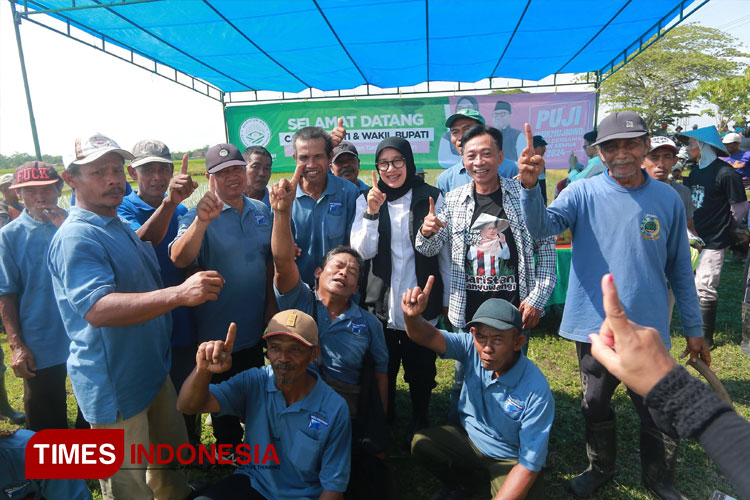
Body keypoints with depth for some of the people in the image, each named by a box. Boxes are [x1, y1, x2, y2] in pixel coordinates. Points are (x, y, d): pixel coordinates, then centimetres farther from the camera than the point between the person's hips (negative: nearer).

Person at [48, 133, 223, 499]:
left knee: (174, 456, 24)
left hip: (154, 370, 9)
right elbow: (97, 309, -37)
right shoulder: (75, 238, -21)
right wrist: (178, 294, -48)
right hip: (115, 385, -9)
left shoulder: (121, 228, 10)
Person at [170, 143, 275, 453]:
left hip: (255, 327, 5)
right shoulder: (199, 215, -16)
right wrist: (201, 221, -49)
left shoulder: (262, 212, 1)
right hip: (218, 332, -5)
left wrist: (271, 303, 7)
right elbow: (179, 260, -34)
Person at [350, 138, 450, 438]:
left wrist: (447, 298, 5)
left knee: (421, 368, 11)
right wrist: (372, 212, -21)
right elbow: (363, 251, -8)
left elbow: (444, 252, 3)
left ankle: (420, 423, 37)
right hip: (381, 303, 1)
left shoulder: (430, 197, -2)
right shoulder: (367, 200, 1)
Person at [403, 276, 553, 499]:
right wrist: (412, 315, -55)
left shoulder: (536, 391, -29)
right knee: (421, 443, -16)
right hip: (470, 437, 4)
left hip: (511, 460, -4)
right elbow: (426, 336, -32)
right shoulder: (472, 348, -20)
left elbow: (530, 464, -25)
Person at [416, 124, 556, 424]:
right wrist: (426, 232, -17)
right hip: (468, 310, 2)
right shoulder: (453, 200, 2)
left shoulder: (524, 194, -4)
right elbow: (431, 249, 6)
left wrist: (537, 298, -7)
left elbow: (546, 248, -1)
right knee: (463, 379, 15)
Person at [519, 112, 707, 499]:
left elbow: (679, 269, 7)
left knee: (663, 416, 10)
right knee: (595, 407, 17)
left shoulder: (668, 199, 0)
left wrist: (693, 328, 10)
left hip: (648, 329, 1)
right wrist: (530, 186, -42)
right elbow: (541, 227, -24)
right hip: (594, 326, 0)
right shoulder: (583, 194, -5)